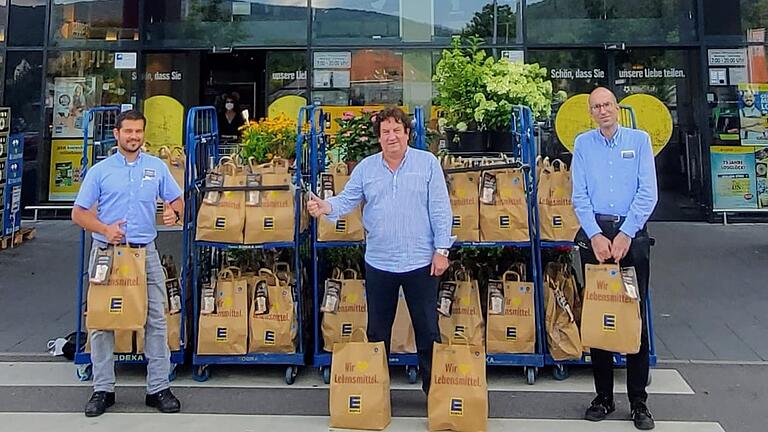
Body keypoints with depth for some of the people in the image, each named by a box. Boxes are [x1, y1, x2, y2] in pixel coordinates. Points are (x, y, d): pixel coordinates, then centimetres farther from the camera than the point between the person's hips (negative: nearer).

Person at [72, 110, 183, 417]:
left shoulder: (157, 167, 7)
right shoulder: (99, 171, 3)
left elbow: (177, 200, 11)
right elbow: (78, 213, 3)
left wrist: (174, 212, -14)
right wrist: (104, 229, -16)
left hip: (145, 252, 1)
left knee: (156, 320, 2)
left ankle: (158, 388, 12)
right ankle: (103, 389, 18)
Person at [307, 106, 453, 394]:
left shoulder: (428, 163, -1)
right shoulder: (365, 168, 6)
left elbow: (440, 210, -4)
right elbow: (346, 201, 1)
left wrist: (442, 250, -8)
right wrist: (326, 207, -21)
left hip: (420, 262, -2)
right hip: (378, 263, 3)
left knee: (428, 330, 7)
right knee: (377, 332, 14)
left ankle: (433, 387, 22)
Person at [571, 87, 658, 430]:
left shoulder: (639, 140, 4)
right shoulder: (583, 144, 7)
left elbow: (648, 193, -4)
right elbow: (579, 196, 1)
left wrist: (625, 234, -13)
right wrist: (596, 235, -11)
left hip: (632, 233, -1)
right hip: (594, 233, 1)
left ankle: (639, 401, 12)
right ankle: (604, 397, 16)